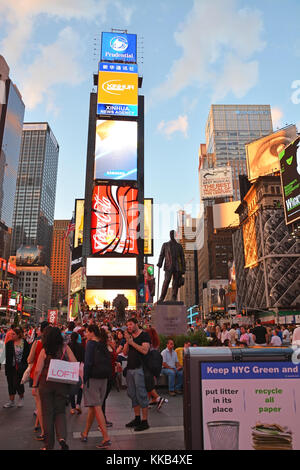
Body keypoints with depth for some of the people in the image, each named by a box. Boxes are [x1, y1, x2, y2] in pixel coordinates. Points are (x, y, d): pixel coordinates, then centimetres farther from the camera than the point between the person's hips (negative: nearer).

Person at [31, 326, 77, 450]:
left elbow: (38, 370, -7)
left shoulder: (44, 350, -8)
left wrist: (34, 386, 4)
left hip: (45, 384, -1)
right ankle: (62, 437, -7)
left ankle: (49, 445, 19)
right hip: (62, 384, 1)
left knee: (47, 413, 11)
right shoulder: (65, 348, -5)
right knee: (60, 412, 14)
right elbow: (75, 364, -7)